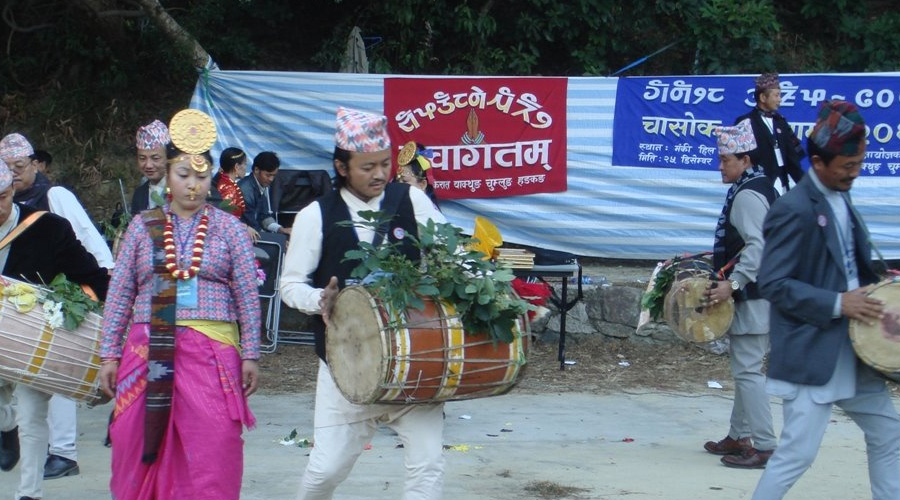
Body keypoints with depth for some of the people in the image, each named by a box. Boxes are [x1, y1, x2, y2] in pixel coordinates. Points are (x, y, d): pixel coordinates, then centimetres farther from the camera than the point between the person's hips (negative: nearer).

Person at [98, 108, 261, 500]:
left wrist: (250, 355, 1)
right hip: (148, 352, 2)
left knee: (210, 457, -5)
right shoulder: (142, 227, 9)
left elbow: (248, 297, 5)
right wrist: (109, 355, 6)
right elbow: (119, 295, 10)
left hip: (211, 353, -1)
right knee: (141, 454, 3)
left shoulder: (229, 228, 5)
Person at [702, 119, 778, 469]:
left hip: (752, 296, -11)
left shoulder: (748, 195, -16)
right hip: (749, 294, 11)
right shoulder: (756, 188, 16)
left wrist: (732, 283, -30)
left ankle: (764, 447, -9)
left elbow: (758, 247, -26)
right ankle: (739, 437, 26)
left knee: (748, 370, -10)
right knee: (743, 368, 17)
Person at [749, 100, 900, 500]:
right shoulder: (793, 210, -18)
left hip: (853, 354, 9)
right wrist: (838, 304, -22)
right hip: (811, 356, -9)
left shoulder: (840, 200, 10)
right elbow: (773, 284, -20)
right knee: (797, 453, -6)